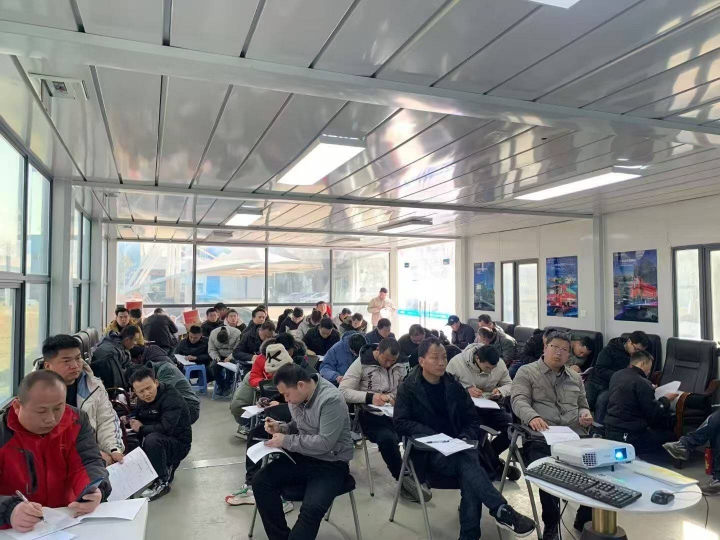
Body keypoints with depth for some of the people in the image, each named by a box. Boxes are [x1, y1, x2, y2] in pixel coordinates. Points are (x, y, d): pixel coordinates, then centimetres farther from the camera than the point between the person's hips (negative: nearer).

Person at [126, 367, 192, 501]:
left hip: (179, 443, -9)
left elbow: (166, 428, -32)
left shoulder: (171, 397, -22)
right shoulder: (143, 399, 4)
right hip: (161, 441, 9)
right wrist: (128, 420, -7)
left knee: (152, 439, -34)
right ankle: (166, 466, 7)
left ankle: (162, 482, -16)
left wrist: (141, 428, -20)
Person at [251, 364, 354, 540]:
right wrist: (280, 427, -3)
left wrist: (285, 441, -21)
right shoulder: (296, 395, 0)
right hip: (302, 457, 8)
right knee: (260, 481, -8)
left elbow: (325, 443, -27)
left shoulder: (331, 399, -25)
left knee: (311, 509, -30)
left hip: (331, 464, -7)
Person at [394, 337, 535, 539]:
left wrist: (464, 439, -9)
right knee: (466, 462, -33)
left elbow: (473, 420, 13)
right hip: (429, 452, -3)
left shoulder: (454, 386, 11)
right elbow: (401, 423, -9)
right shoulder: (408, 388, 0)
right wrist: (435, 438, -20)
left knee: (469, 470, -31)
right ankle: (502, 511, -32)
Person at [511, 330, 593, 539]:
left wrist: (585, 414, 2)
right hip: (540, 439, -5)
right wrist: (533, 417, -31)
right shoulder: (526, 372, 4)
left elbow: (582, 405, 28)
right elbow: (519, 401, -9)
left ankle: (585, 518, 9)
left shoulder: (575, 377, 23)